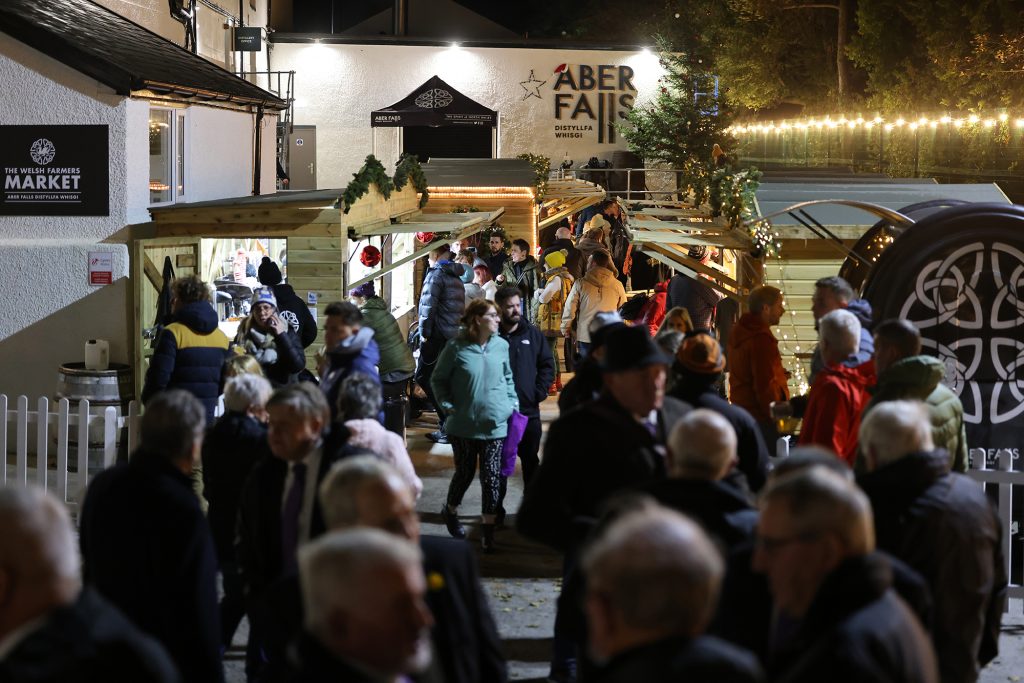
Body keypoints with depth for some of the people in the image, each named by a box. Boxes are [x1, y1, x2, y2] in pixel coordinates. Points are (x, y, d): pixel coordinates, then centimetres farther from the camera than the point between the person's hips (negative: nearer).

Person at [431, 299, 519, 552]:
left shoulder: (501, 346, -1)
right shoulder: (457, 347, -10)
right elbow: (438, 379, 1)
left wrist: (513, 403, 7)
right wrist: (447, 405, -9)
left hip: (495, 424, 2)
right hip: (464, 424, -2)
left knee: (492, 476, -1)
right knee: (465, 472, 12)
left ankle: (488, 529, 10)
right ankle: (450, 511, 39)